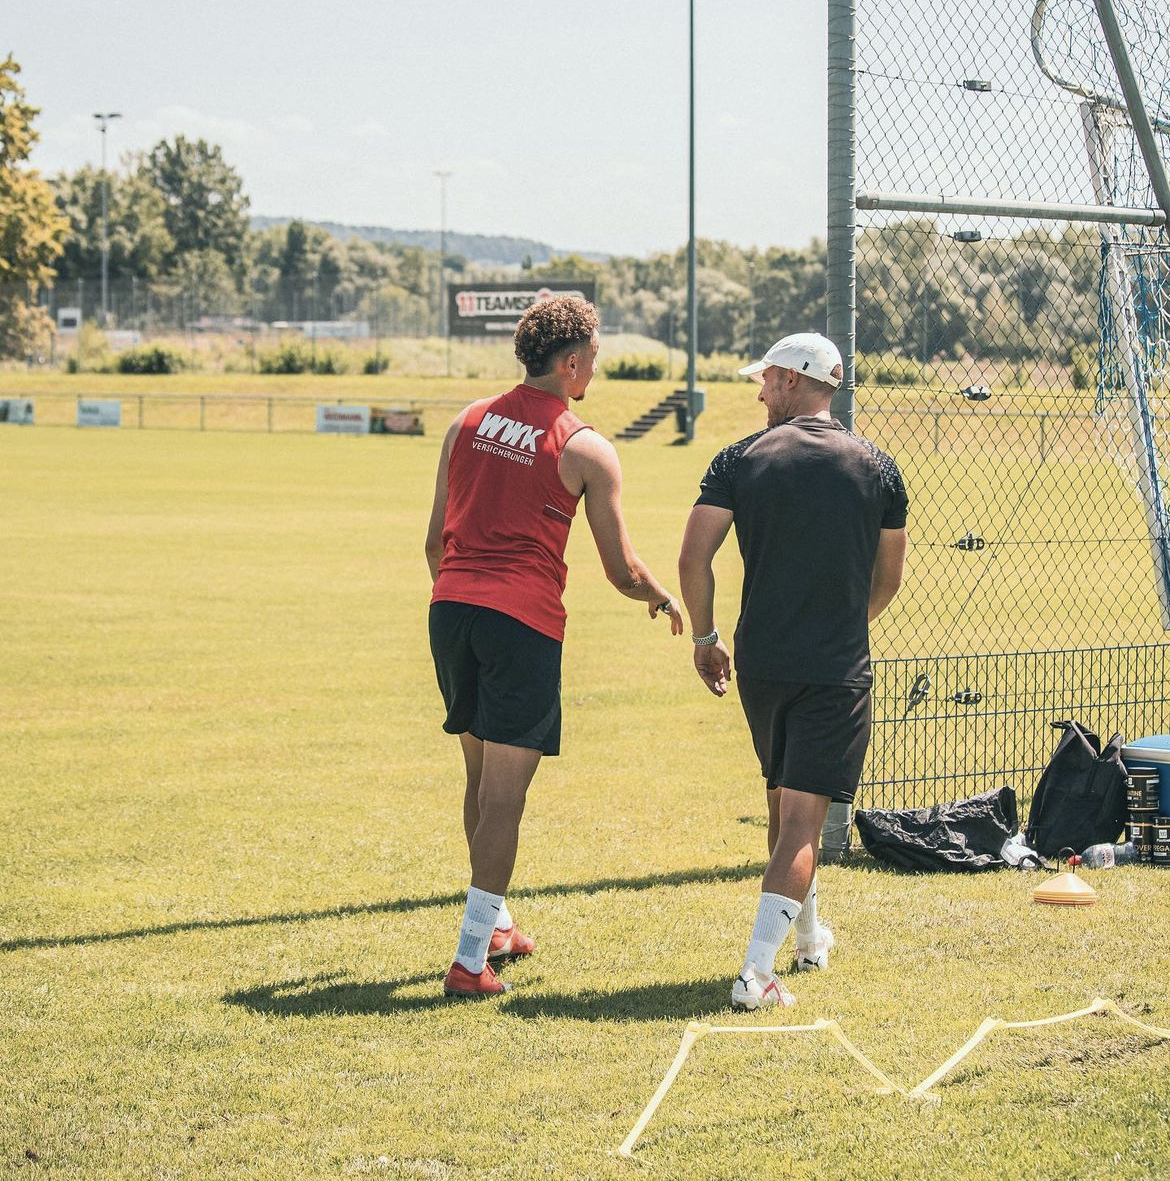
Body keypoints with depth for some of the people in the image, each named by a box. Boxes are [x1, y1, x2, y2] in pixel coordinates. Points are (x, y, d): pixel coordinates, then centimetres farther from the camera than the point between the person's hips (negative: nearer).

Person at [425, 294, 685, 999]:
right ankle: (471, 961, -6)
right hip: (524, 621, -6)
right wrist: (666, 601, 20)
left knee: (482, 777, 21)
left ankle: (496, 926, 34)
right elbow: (622, 570, 0)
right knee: (504, 794, -3)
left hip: (451, 606, 6)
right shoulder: (586, 450, -3)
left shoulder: (468, 423, 13)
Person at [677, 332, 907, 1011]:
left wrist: (706, 637, 8)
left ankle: (809, 937, 37)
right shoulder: (877, 468, 2)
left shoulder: (739, 460, -1)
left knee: (783, 802, 22)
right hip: (839, 671, -2)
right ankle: (757, 974, -17)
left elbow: (694, 559, -7)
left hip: (761, 666, 2)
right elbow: (889, 578, 11)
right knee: (804, 818, -4)